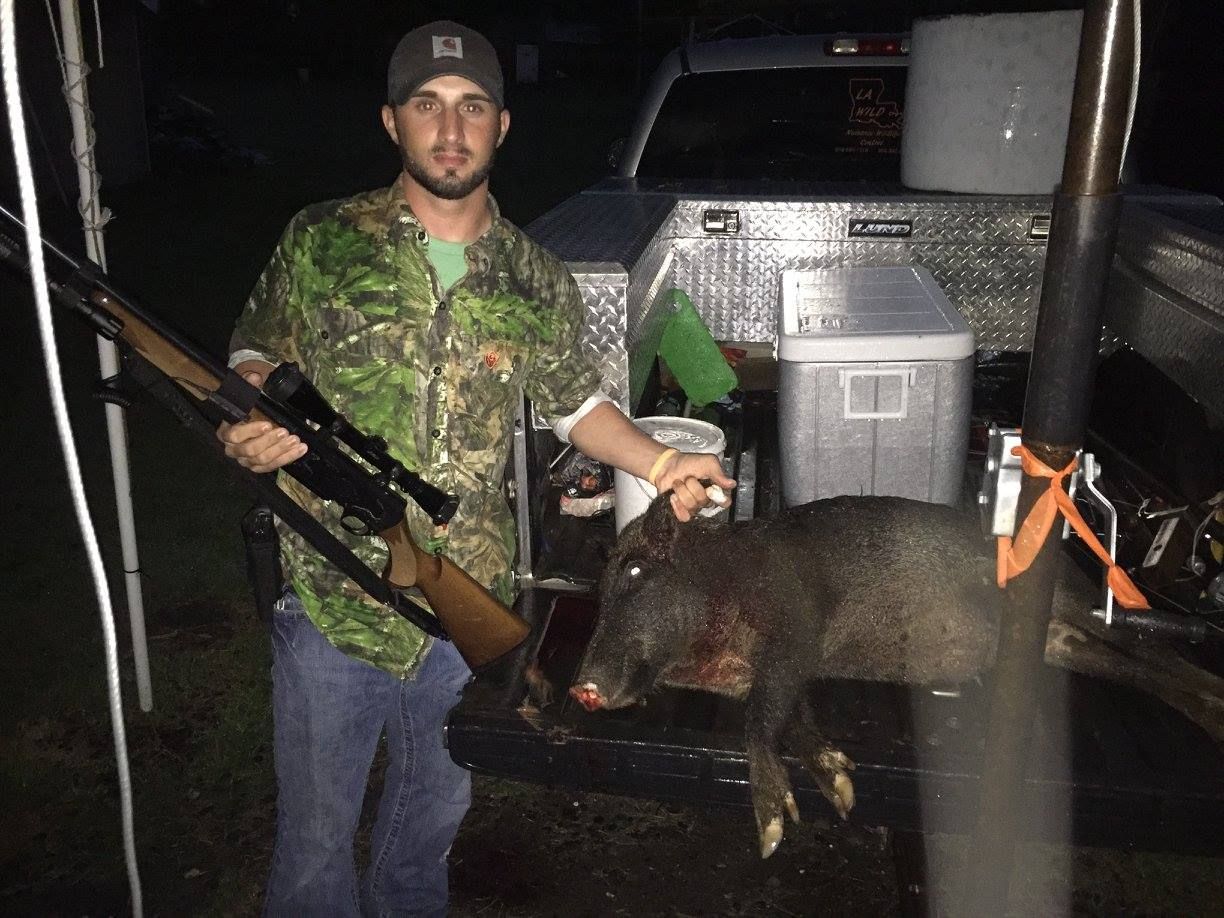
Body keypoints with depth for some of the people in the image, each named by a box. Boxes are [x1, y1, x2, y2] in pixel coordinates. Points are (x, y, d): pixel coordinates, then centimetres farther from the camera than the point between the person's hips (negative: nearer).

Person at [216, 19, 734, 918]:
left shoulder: (537, 282, 0)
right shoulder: (319, 243, -5)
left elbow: (575, 399, 10)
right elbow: (256, 352, 4)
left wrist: (660, 464, -3)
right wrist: (248, 424, -18)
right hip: (330, 607, -1)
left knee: (433, 816, 25)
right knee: (315, 837, 15)